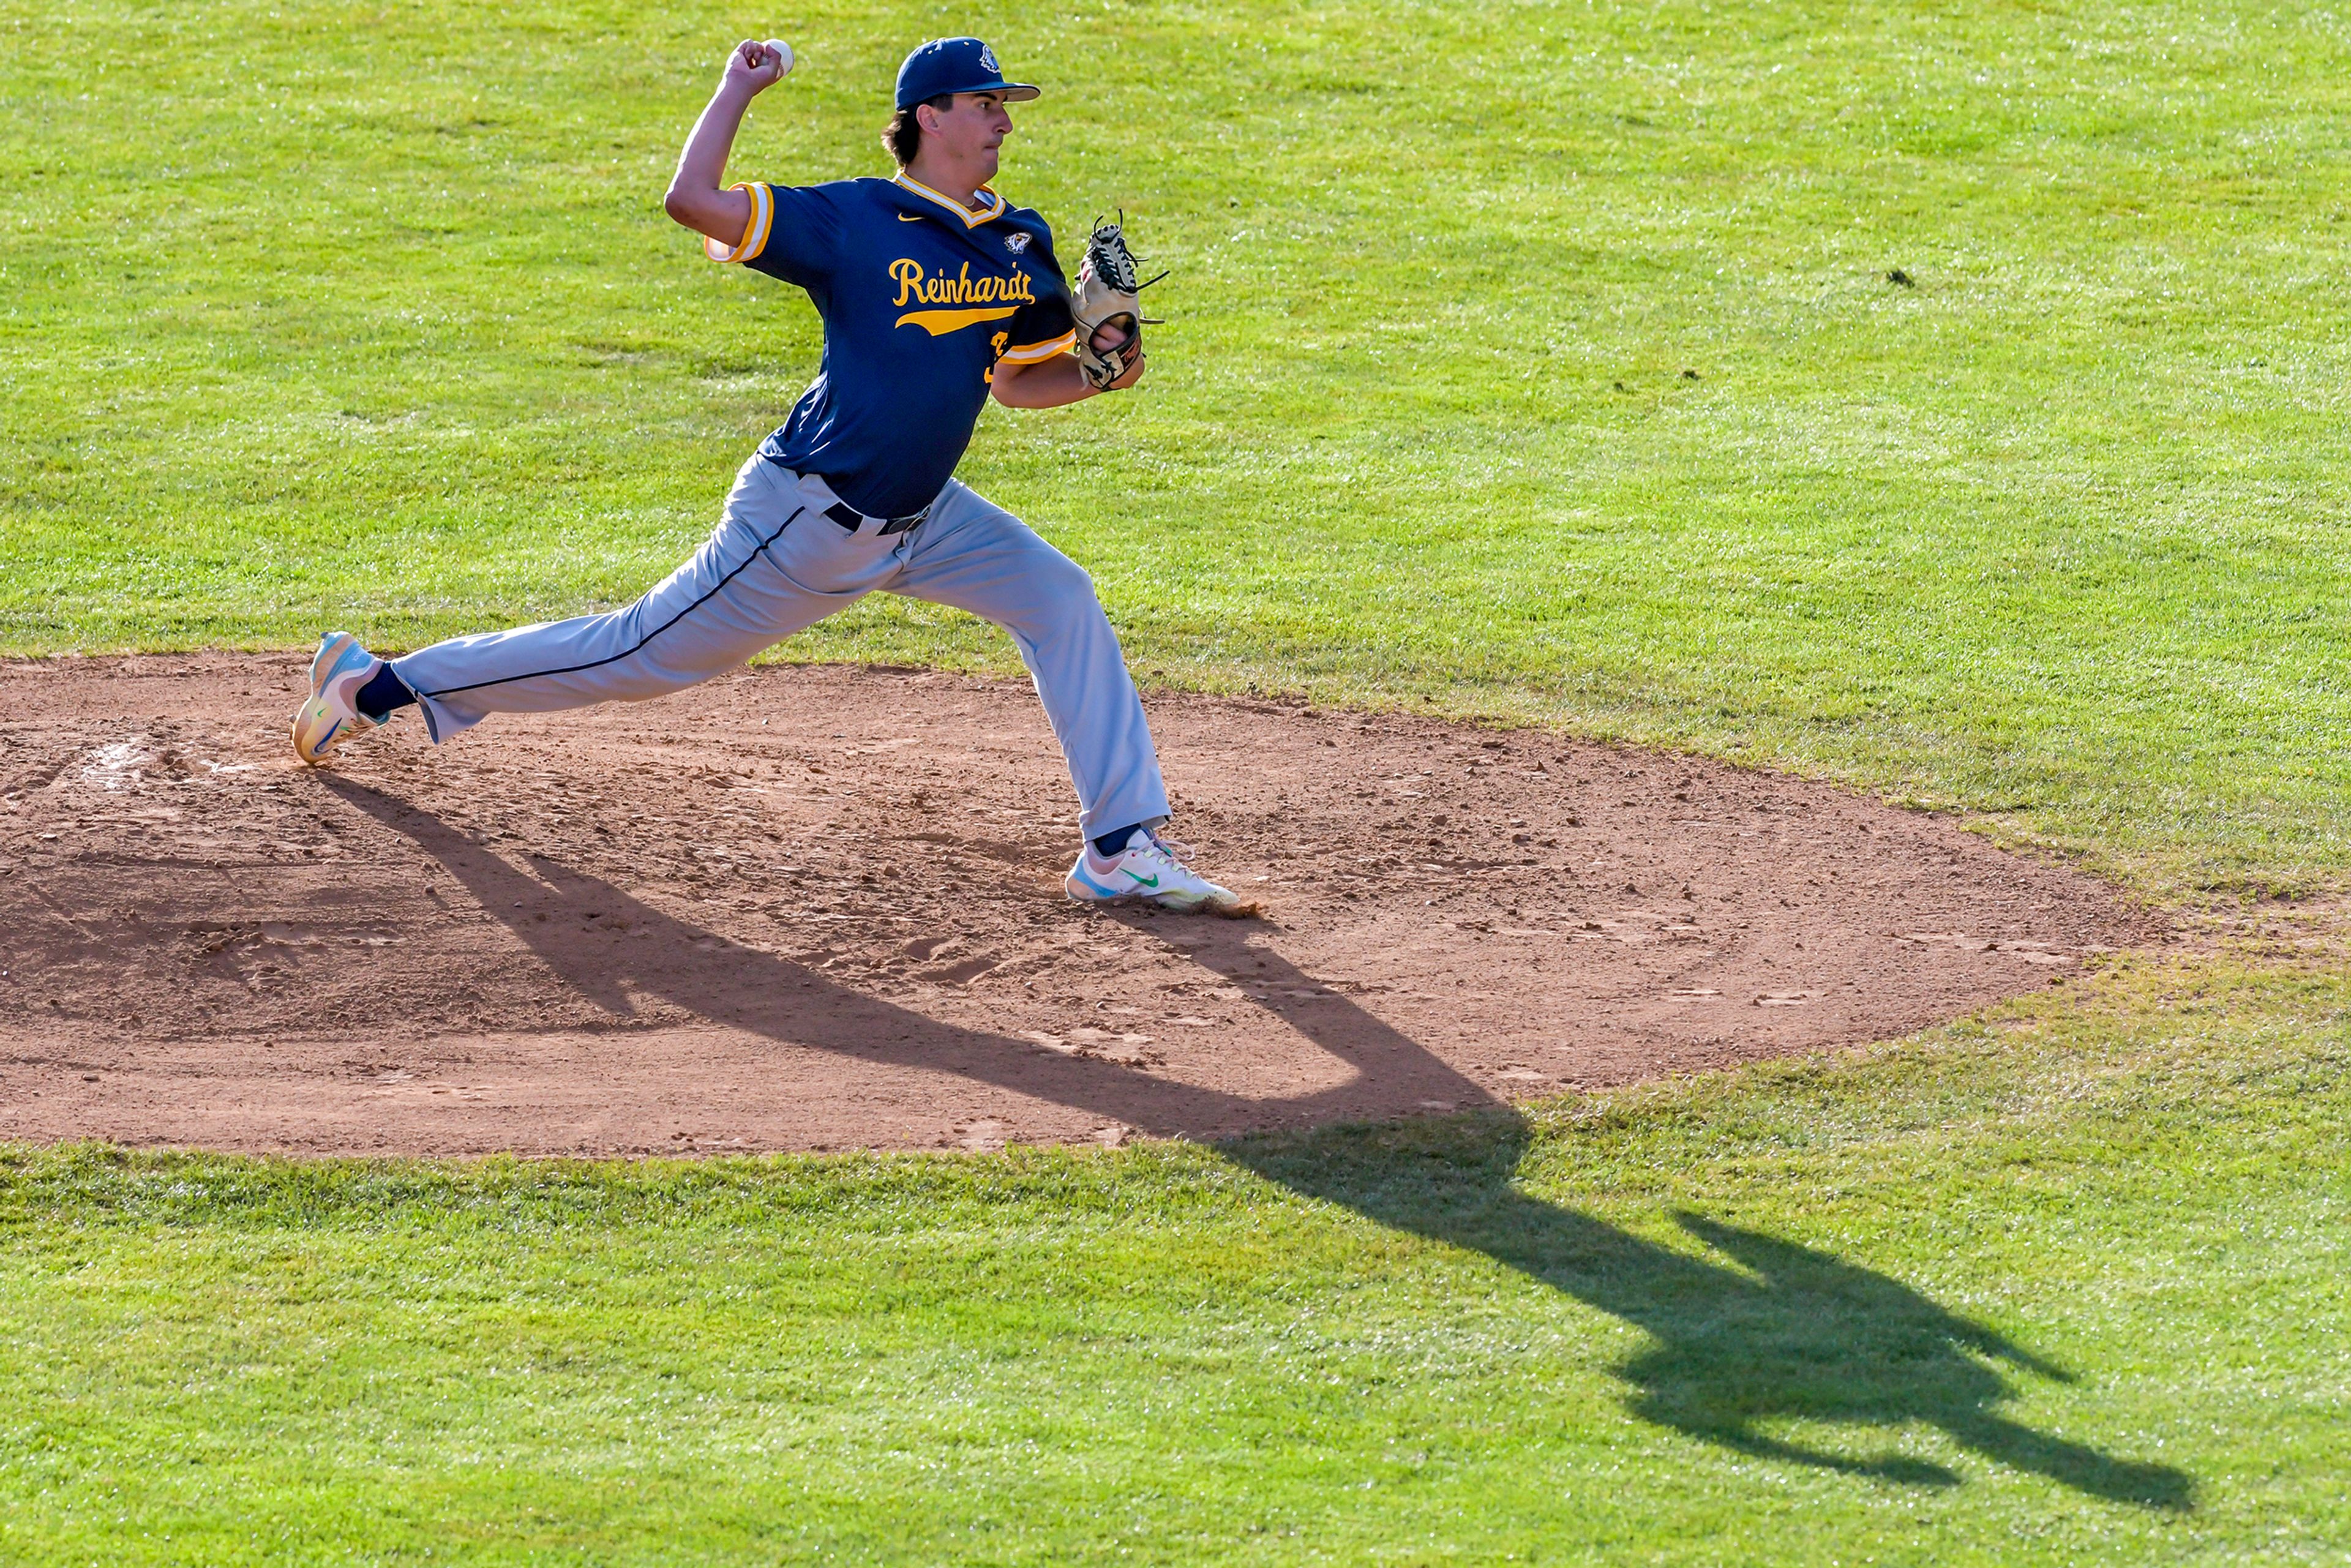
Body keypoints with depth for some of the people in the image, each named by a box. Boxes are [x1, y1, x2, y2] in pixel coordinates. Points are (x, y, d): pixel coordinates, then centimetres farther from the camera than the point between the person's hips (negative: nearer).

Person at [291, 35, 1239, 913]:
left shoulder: (1021, 247, 3)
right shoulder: (853, 222, -17)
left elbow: (1016, 382, 14)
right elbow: (691, 201, -25)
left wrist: (1099, 376, -5)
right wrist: (739, 88, -17)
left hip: (920, 519, 7)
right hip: (806, 519, -7)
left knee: (1061, 599, -7)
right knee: (643, 656, 1)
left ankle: (1123, 848, -4)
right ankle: (381, 687, 15)